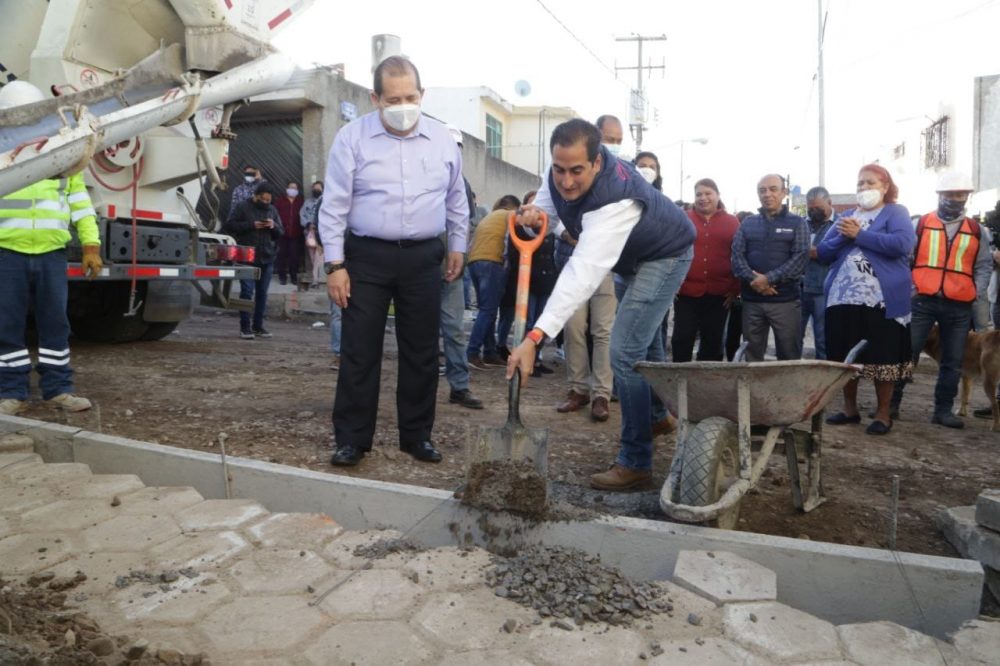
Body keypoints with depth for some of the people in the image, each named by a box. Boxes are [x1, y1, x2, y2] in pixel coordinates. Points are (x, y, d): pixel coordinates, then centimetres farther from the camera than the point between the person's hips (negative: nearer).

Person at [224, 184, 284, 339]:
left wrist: (274, 226, -7)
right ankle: (245, 327, -1)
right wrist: (251, 225, -14)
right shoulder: (244, 208, 1)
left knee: (262, 293, 8)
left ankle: (258, 326, 16)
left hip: (267, 258, 4)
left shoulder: (272, 210, 14)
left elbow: (281, 232, 16)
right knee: (247, 292, -6)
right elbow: (229, 226, -4)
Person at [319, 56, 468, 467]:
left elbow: (456, 199, 18)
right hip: (367, 256, -2)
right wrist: (335, 265, -8)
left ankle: (417, 435, 21)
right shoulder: (352, 137, -3)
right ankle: (352, 438, 12)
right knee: (359, 351, 1)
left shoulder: (442, 139, 6)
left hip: (423, 258, 3)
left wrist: (457, 246, 16)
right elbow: (334, 205, -4)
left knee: (421, 352, 8)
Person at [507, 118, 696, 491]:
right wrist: (536, 212, -23)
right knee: (638, 341, 23)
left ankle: (635, 463, -9)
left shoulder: (615, 201, -43)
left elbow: (584, 272, -53)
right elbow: (550, 200, 4)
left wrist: (535, 336, -62)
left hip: (664, 256, -9)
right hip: (634, 254, 9)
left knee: (625, 352, -18)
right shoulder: (564, 170, -17)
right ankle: (657, 415, 46)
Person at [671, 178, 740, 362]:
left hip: (718, 294, 1)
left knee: (712, 341, 9)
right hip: (686, 292, -1)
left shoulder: (732, 222, 7)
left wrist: (735, 288, 1)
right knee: (681, 339, 1)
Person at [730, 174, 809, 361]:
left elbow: (800, 257, -6)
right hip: (751, 300, 2)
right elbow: (737, 255, 2)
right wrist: (753, 279, -15)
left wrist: (769, 278, -16)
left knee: (789, 355, 3)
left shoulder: (797, 223, 5)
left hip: (785, 300, -2)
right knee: (751, 355, 10)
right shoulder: (748, 223, 13)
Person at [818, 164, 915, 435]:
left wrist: (859, 234, -14)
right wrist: (843, 236, -8)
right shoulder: (846, 216, 18)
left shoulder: (896, 212, 2)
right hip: (843, 298, 5)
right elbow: (822, 253, 10)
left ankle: (883, 413, 13)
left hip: (882, 299, -5)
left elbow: (903, 243, -17)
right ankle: (850, 408, 23)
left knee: (882, 357, 2)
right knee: (845, 356, 10)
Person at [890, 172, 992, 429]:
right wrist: (908, 286, -8)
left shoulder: (976, 230, 11)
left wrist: (976, 291, 1)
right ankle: (891, 402, 7)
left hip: (960, 306, 3)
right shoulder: (920, 224, 4)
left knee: (952, 361, 7)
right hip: (923, 301, -3)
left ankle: (943, 410, 17)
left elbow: (984, 265, 15)